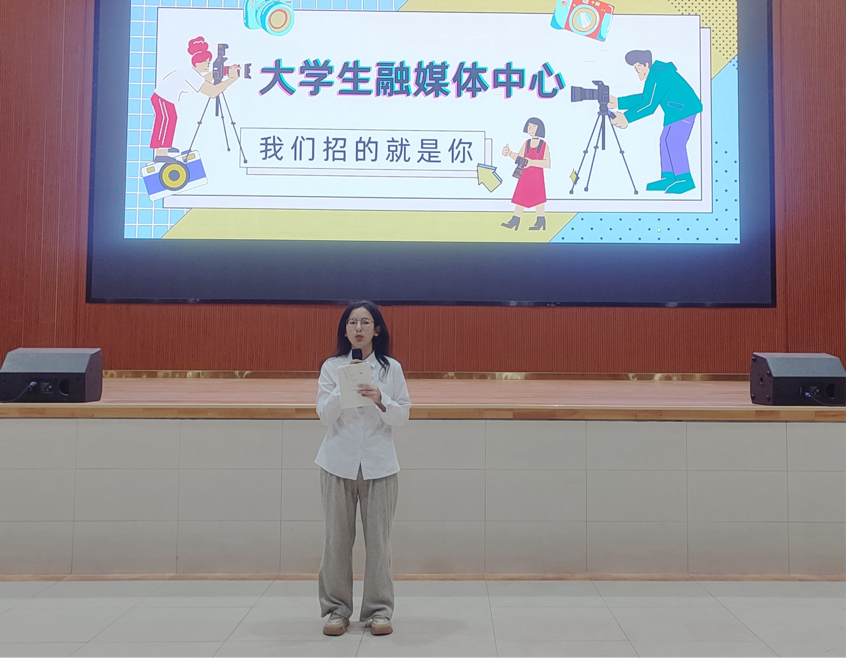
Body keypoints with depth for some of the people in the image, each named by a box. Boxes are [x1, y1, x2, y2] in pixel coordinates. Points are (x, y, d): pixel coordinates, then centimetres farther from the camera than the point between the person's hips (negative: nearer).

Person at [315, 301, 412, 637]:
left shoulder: (391, 368, 4)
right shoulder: (331, 367, 4)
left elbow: (403, 416, 2)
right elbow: (325, 415, -2)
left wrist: (380, 400, -16)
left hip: (378, 463, 0)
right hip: (339, 461, 0)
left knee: (378, 539, 1)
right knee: (337, 538, 4)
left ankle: (379, 610, 11)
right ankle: (336, 609, 15)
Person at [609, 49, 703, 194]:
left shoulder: (657, 78, -19)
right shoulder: (657, 73, 14)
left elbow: (648, 106, -21)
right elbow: (644, 98, 17)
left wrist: (626, 118, -17)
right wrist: (618, 102, 13)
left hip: (684, 110, -11)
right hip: (677, 110, 11)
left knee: (674, 142, -15)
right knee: (666, 141, 10)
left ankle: (685, 179, -13)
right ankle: (668, 178, 12)